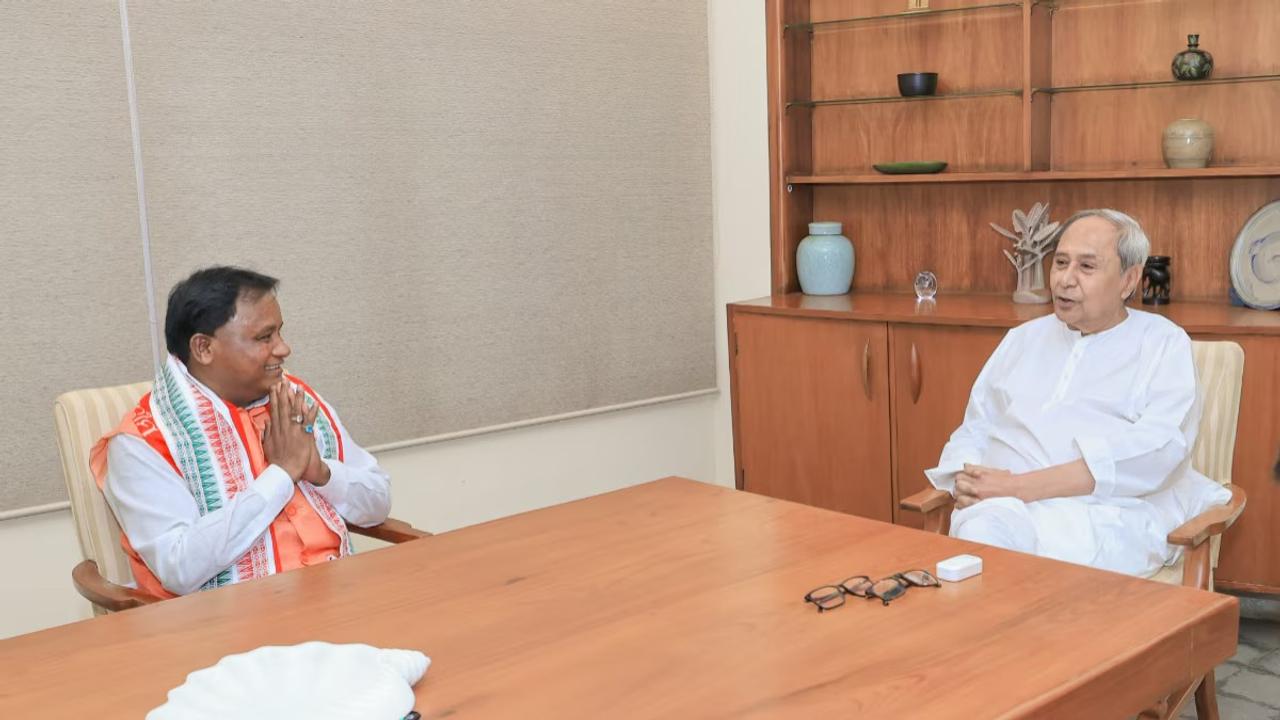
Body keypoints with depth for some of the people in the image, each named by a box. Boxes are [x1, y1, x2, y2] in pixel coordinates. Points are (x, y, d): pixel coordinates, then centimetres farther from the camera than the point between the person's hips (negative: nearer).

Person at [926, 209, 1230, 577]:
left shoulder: (1164, 344, 9)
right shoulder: (1022, 339, 25)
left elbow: (1153, 453, -8)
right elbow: (973, 431, 23)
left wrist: (1021, 486, -16)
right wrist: (968, 483, -4)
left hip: (1109, 510, -3)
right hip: (1005, 505, 3)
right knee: (981, 535, -34)